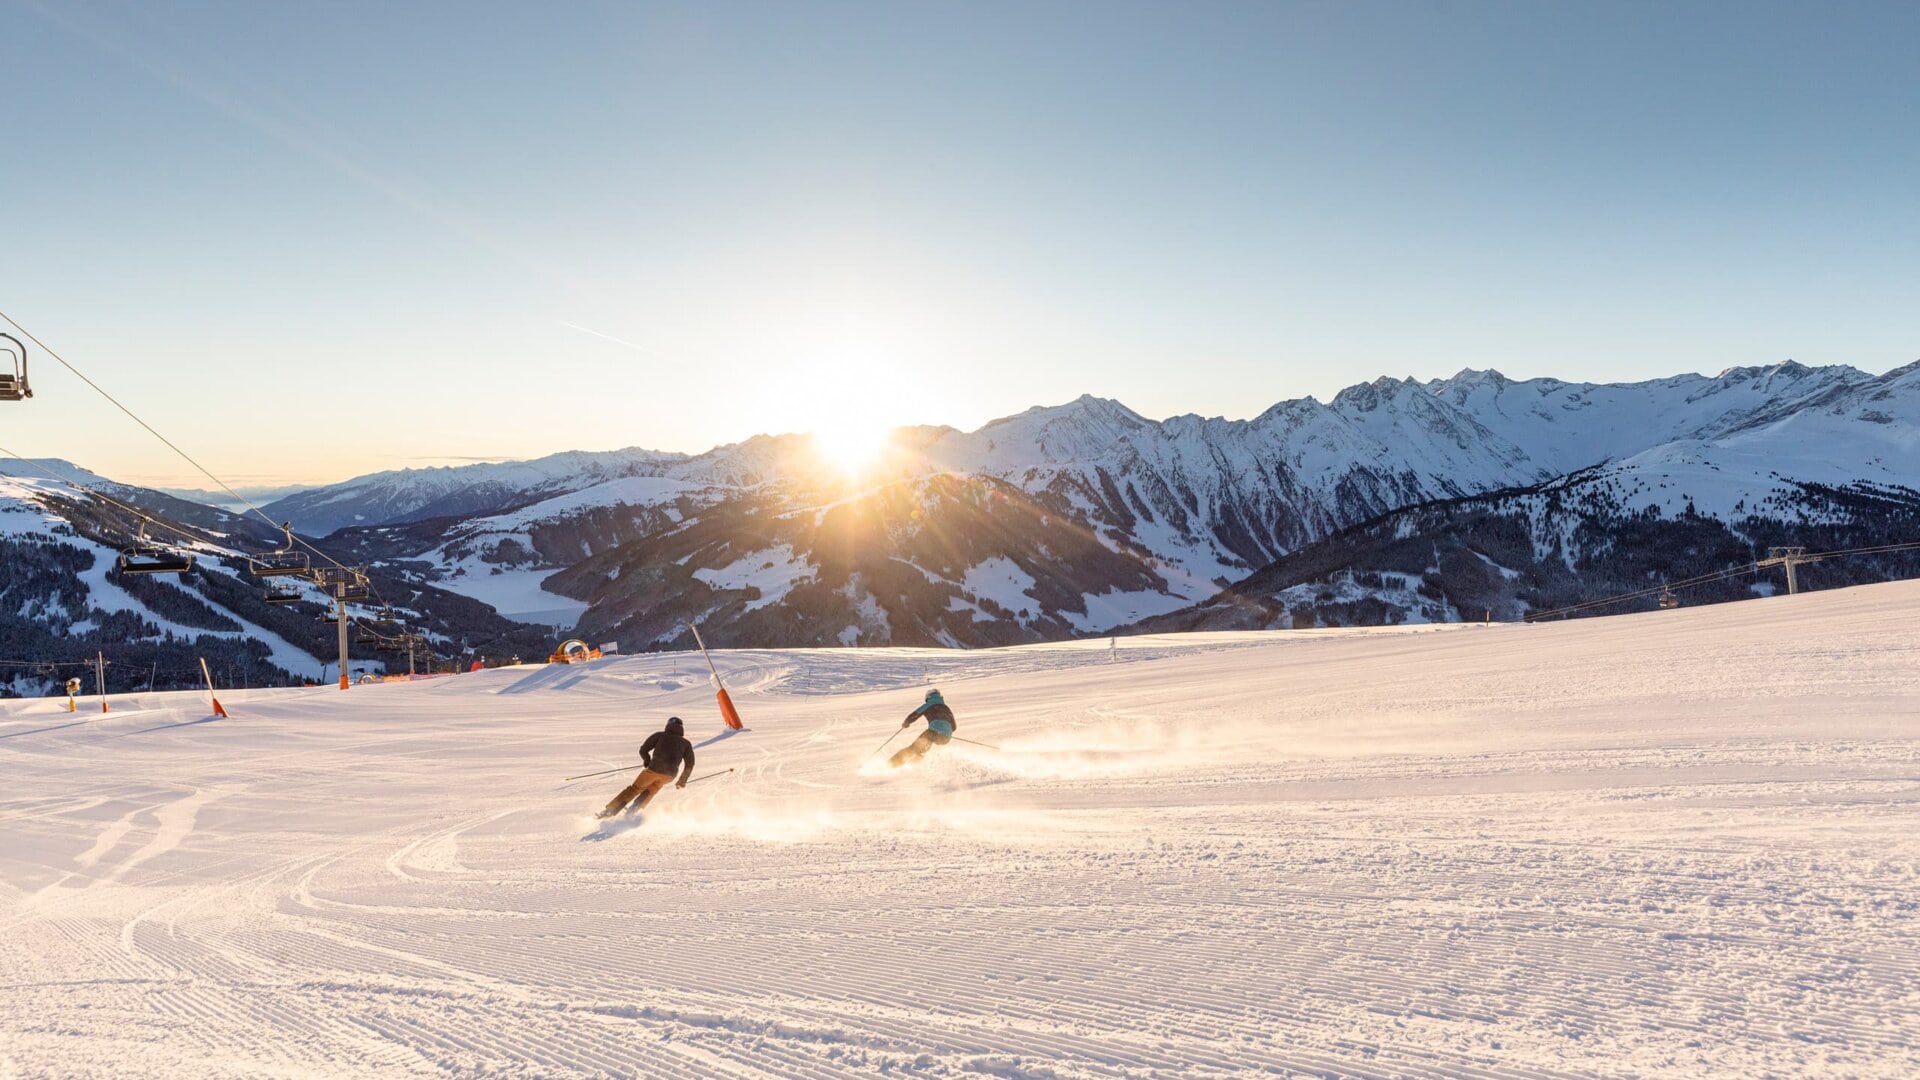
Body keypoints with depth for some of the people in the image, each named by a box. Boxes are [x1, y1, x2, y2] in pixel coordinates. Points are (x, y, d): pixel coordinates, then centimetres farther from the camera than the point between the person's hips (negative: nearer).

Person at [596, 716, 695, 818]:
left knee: (634, 788, 17)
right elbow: (690, 765, 14)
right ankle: (633, 810, 11)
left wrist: (648, 762, 27)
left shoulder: (659, 735, 17)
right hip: (669, 775, 2)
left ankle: (610, 810, 11)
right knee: (651, 790, 28)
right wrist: (682, 781, 25)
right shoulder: (686, 743, 20)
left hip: (654, 769, -1)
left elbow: (643, 750, 9)